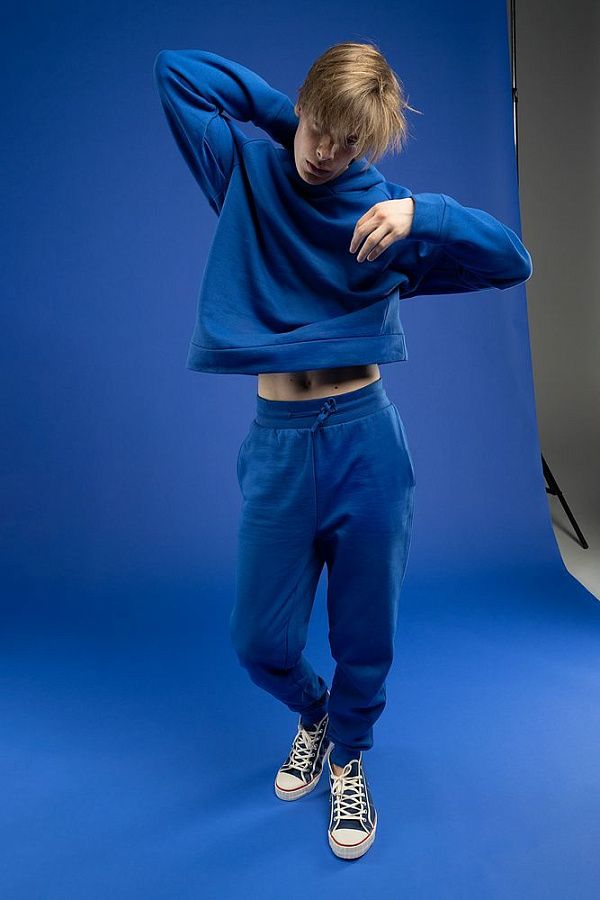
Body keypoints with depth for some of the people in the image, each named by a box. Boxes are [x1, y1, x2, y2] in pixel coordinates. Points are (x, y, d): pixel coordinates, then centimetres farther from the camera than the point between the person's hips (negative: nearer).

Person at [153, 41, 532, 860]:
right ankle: (312, 715, 45)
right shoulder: (248, 170, 7)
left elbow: (513, 261, -1)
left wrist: (420, 214, -16)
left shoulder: (388, 209, 4)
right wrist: (284, 111, 6)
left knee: (365, 631, 11)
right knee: (261, 639, 8)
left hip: (367, 440, 0)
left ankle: (349, 755, 43)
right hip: (277, 444, 1)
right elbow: (174, 68, 9)